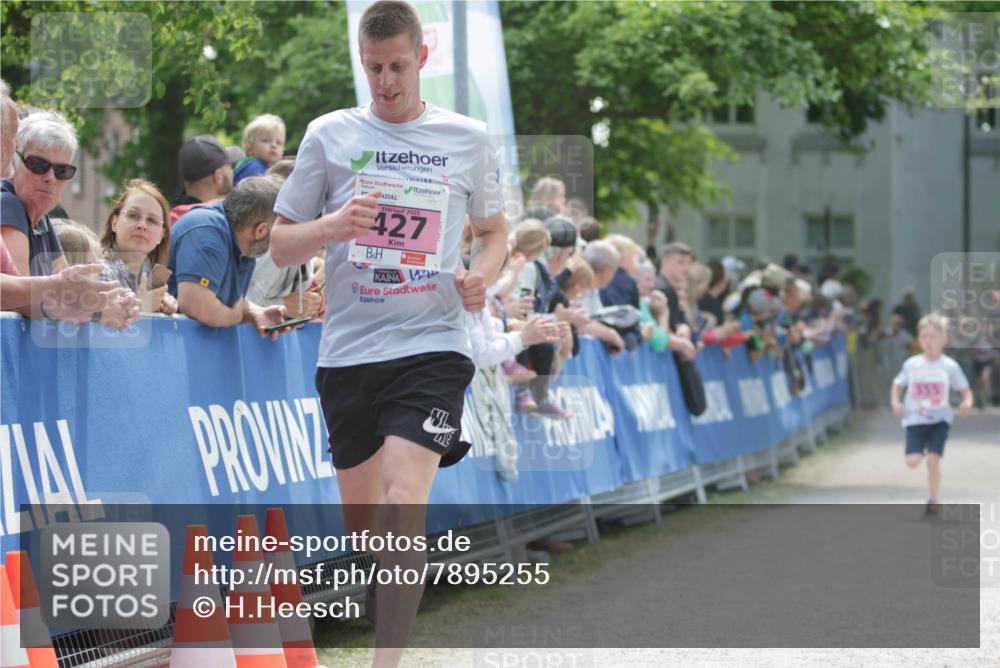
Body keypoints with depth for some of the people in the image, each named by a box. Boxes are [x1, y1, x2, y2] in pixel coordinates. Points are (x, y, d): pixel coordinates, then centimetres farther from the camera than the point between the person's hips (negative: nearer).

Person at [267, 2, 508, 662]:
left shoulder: (469, 138, 5)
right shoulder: (329, 135, 5)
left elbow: (495, 229, 19)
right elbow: (281, 246, 7)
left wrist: (484, 274, -3)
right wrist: (333, 225, -15)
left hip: (433, 346, -2)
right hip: (347, 352, 2)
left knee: (403, 504, -19)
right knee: (361, 517, 12)